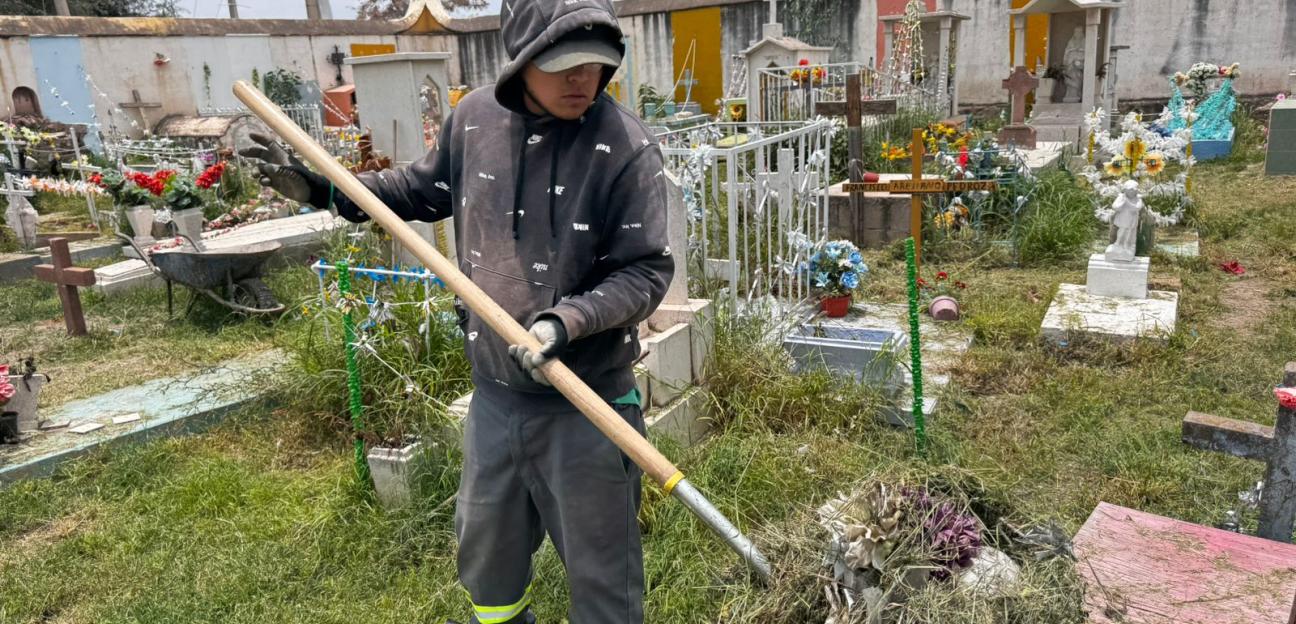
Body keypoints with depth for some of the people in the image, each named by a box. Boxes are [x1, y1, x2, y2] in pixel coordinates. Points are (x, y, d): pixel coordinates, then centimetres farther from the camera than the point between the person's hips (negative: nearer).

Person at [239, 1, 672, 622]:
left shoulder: (626, 146, -18)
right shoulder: (474, 117, -3)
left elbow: (646, 271, -15)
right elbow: (425, 189, 16)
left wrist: (569, 320, -29)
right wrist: (325, 188, 13)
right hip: (494, 390, 6)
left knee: (601, 571, 11)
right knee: (484, 543, 28)